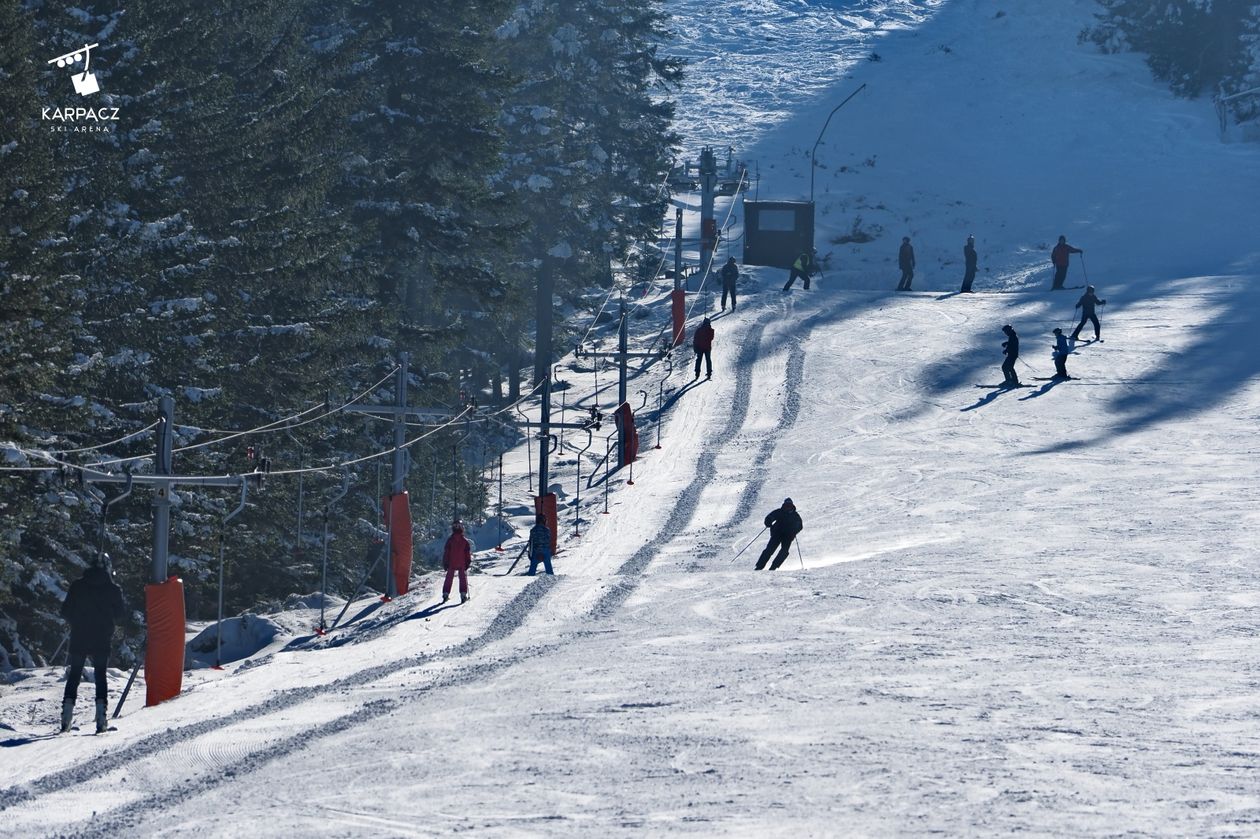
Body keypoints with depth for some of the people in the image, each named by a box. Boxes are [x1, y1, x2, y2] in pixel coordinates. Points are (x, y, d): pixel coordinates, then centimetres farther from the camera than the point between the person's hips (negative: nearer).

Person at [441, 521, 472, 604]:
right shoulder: (464, 541, -7)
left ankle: (445, 594, 8)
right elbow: (468, 553, -3)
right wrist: (468, 563, 5)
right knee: (463, 579, 6)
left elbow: (446, 552, -3)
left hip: (451, 564, 1)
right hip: (462, 564, -1)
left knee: (449, 579, 11)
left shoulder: (450, 540, -6)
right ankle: (463, 595, -2)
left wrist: (445, 563, 3)